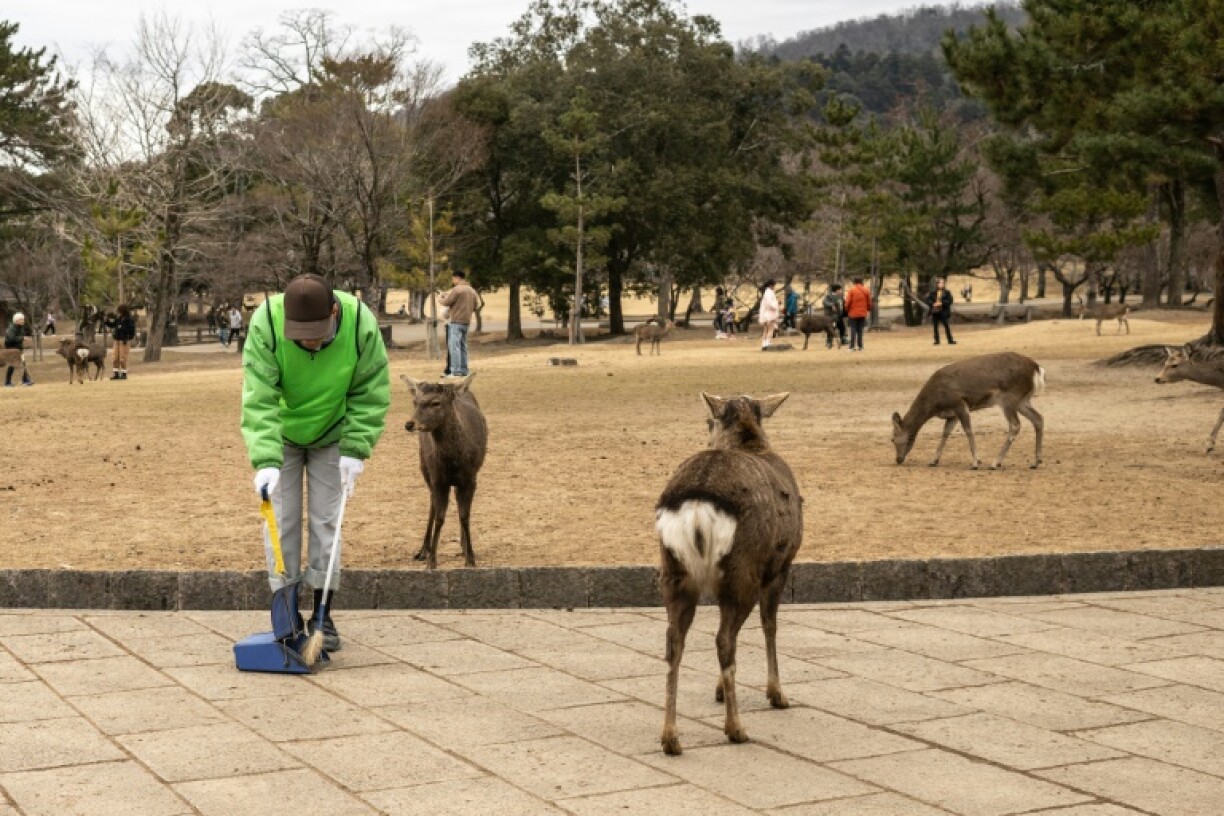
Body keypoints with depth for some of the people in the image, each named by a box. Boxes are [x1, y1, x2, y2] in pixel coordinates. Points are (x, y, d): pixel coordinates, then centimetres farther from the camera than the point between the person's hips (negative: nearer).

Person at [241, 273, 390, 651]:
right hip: (280, 434, -1)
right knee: (283, 522, -3)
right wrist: (266, 461, -44)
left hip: (331, 435, 1)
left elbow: (371, 394, -17)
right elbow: (259, 400, -35)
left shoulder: (360, 323, -29)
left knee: (326, 521, 0)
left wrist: (355, 449, -22)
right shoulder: (265, 323, -33)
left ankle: (323, 616, 8)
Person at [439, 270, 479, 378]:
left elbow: (446, 302, -12)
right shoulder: (472, 291, 12)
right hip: (466, 321, 8)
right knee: (463, 346, 13)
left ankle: (456, 371, -14)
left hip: (456, 321, -8)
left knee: (454, 346, -8)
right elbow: (475, 306, 17)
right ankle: (464, 371, 12)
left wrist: (441, 299, 9)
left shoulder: (456, 289, -12)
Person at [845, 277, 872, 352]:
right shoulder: (866, 290, 2)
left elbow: (848, 302, -8)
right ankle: (860, 346, 8)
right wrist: (868, 310, 22)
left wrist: (847, 310, 8)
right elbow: (869, 302, 6)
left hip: (853, 313, -3)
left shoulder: (852, 290, -7)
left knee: (853, 330, 1)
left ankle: (852, 346, -4)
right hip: (862, 314, 3)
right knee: (860, 330, 9)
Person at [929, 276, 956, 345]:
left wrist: (942, 303, -18)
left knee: (946, 326, -4)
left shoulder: (947, 292, 0)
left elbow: (949, 301, -7)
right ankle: (937, 340, 12)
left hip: (943, 312, -2)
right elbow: (928, 300, 5)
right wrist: (933, 304, -13)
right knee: (935, 326, 5)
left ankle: (950, 340, 0)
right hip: (935, 312, 2)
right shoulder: (933, 292, 5)